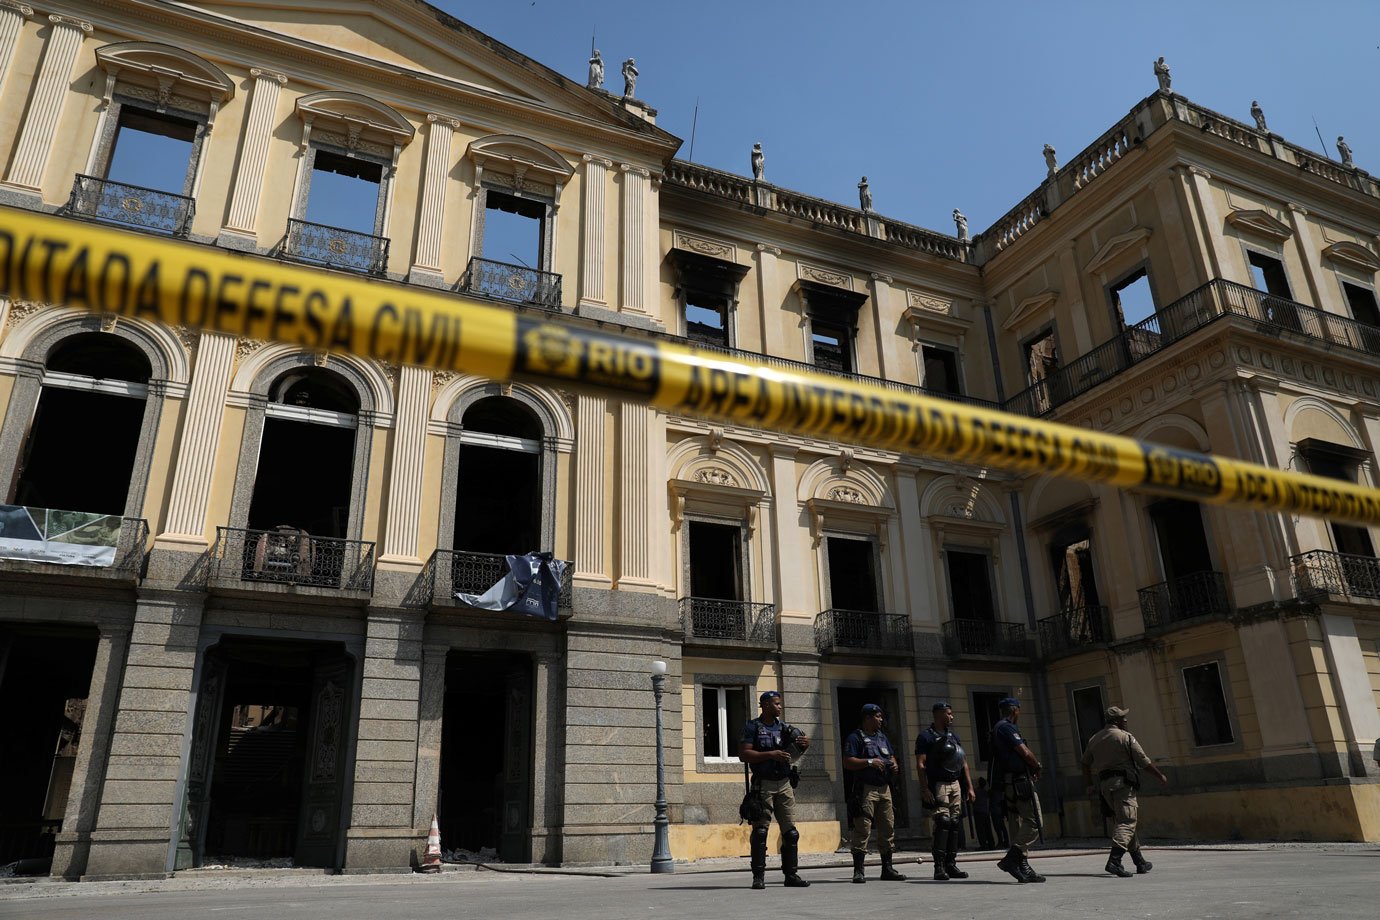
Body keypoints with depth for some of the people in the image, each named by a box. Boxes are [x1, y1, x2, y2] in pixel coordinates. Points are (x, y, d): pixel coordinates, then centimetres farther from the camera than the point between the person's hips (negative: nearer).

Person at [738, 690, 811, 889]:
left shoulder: (784, 728, 12)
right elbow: (743, 755, -11)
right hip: (763, 785, -5)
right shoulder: (752, 728, -3)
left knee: (791, 832, 5)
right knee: (760, 832, -5)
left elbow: (796, 750, 9)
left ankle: (791, 875, 12)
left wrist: (804, 744, -15)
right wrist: (770, 754, -19)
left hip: (784, 784, 5)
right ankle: (758, 877, 0)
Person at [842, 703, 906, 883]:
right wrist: (869, 762, -18)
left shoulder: (882, 737, 20)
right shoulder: (855, 738, -4)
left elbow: (892, 757, 26)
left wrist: (894, 765, 4)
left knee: (888, 828, 9)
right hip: (866, 789, -7)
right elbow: (847, 762, -12)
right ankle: (858, 871, -4)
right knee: (862, 829, -8)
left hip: (884, 788, 7)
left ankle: (887, 869, 18)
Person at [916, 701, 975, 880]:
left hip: (956, 784, 7)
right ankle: (939, 867, -12)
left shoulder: (954, 736, 17)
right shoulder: (926, 737, -3)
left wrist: (970, 787, 11)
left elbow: (964, 763, 18)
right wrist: (925, 789, -17)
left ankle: (951, 864, 12)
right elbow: (920, 765, -9)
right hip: (938, 785, -7)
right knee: (943, 822, -14)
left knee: (955, 823, 5)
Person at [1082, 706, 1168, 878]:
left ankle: (1140, 862, 23)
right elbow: (1144, 762, -2)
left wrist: (1089, 785, 24)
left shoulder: (1094, 740, 15)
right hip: (1123, 783, -7)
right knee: (1127, 822, -11)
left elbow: (1085, 764, 18)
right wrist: (1161, 777, 10)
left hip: (1104, 785, 7)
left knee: (1126, 822, 16)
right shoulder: (1126, 737, -4)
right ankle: (1114, 860, -26)